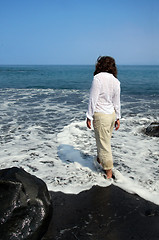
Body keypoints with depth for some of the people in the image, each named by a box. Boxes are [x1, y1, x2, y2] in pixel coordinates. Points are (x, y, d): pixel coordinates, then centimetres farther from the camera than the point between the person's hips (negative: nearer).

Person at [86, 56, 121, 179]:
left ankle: (109, 172, 11)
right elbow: (117, 102, 9)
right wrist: (117, 118, 16)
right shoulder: (116, 81, 4)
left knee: (104, 143, 2)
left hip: (101, 115, -7)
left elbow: (93, 99, -16)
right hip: (112, 114, 7)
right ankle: (100, 159, 45)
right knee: (105, 140, 23)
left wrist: (89, 117, -10)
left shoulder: (98, 78, -15)